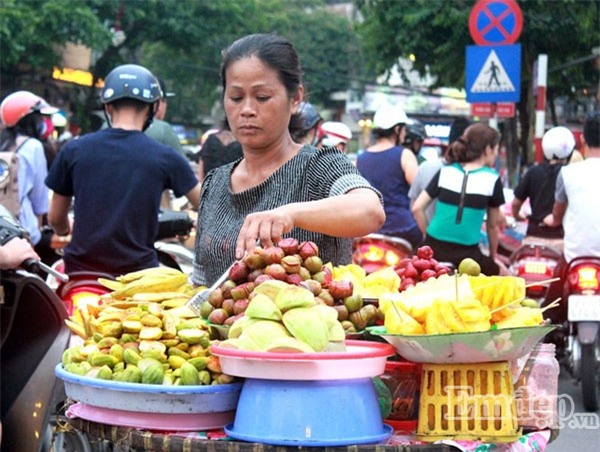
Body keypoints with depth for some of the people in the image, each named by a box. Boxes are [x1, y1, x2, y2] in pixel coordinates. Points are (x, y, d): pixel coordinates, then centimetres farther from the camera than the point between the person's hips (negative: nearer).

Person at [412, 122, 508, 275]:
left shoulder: (445, 172, 8)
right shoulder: (492, 179, 1)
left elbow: (417, 208, 3)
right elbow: (493, 225, 9)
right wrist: (493, 257, 24)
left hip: (434, 250, 2)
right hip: (466, 254, -2)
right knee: (504, 275, 18)